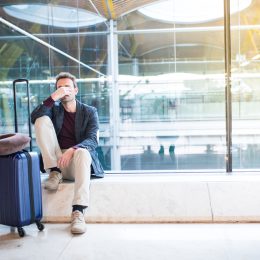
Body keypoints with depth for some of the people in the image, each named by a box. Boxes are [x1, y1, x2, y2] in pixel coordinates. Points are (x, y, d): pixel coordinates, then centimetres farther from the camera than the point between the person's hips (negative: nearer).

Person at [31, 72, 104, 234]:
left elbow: (93, 140, -9)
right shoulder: (54, 109, 13)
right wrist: (53, 97, -17)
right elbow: (34, 118, -8)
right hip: (56, 161, 2)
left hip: (78, 160, -2)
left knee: (82, 152, -39)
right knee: (43, 119, -13)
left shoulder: (89, 112, 6)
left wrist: (73, 150, -29)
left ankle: (78, 211, -46)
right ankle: (55, 173, -15)